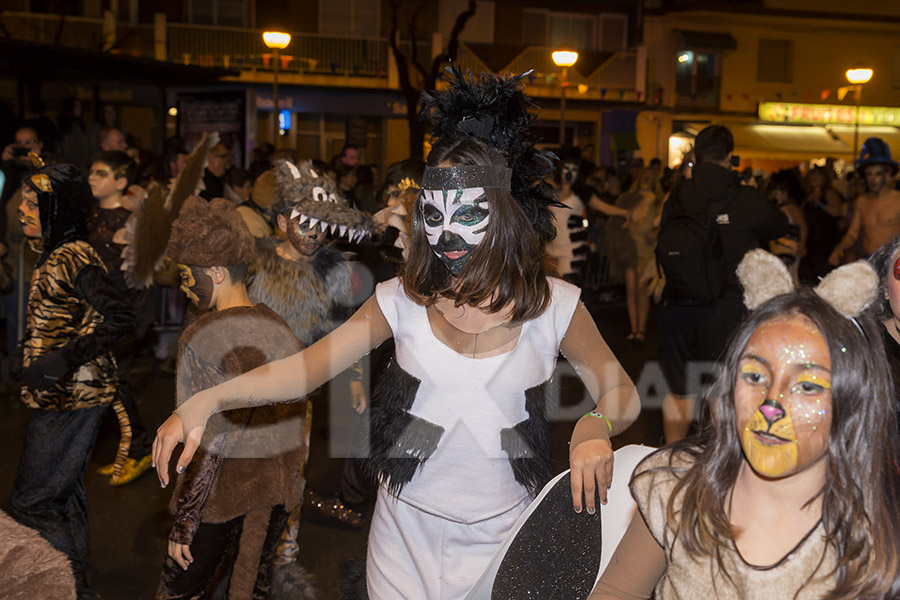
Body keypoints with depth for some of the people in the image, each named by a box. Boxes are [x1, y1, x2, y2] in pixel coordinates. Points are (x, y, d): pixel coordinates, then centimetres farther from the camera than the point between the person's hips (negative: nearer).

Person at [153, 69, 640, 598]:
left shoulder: (552, 306, -9)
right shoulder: (405, 300, -6)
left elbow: (622, 392, 0)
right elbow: (306, 366, -12)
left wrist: (596, 428, -23)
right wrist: (207, 401, -26)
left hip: (501, 536, -1)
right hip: (406, 533, 1)